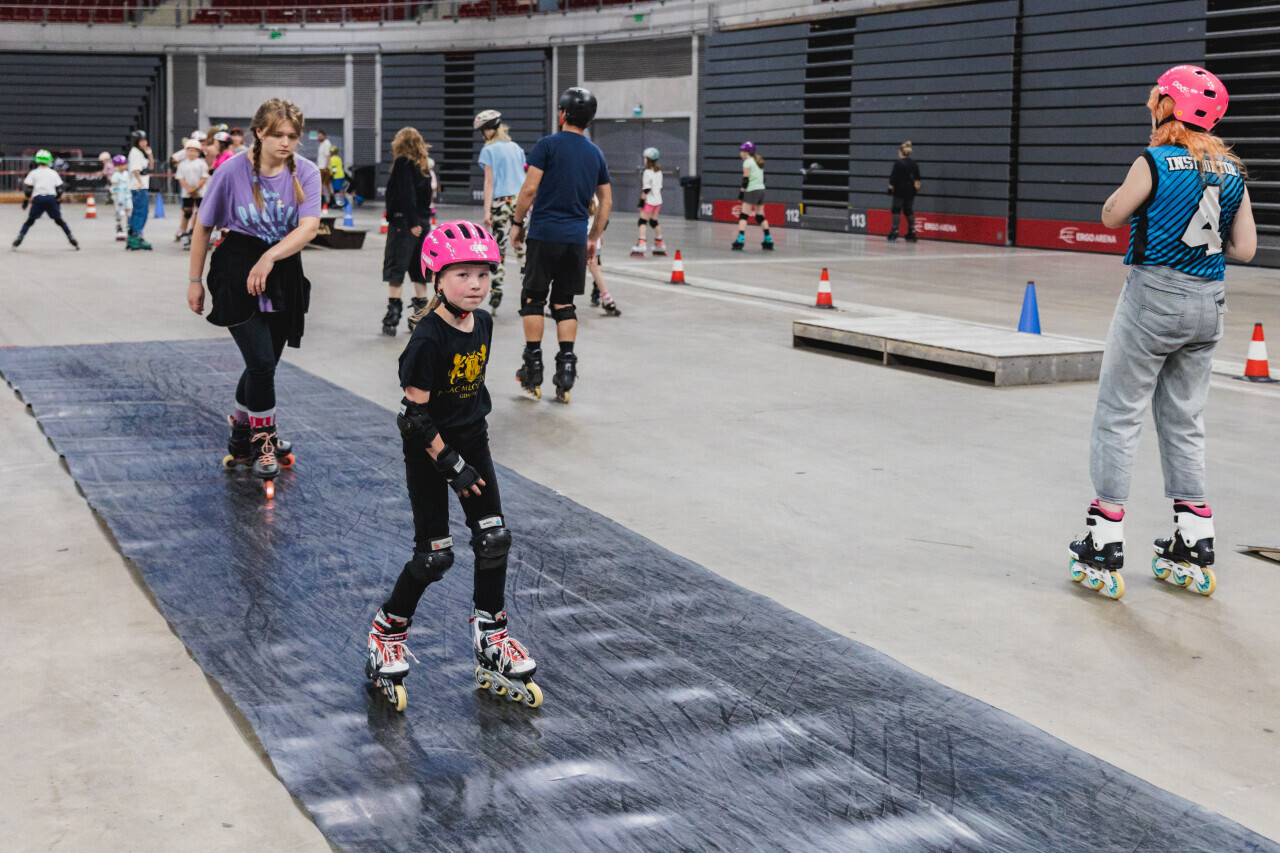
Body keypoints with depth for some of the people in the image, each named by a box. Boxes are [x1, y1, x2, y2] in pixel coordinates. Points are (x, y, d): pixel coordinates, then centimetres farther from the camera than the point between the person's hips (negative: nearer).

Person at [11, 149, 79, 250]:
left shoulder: (33, 173, 8)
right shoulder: (54, 173, 11)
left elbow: (27, 190, 1)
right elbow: (59, 189, 7)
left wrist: (25, 201, 8)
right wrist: (59, 202, 15)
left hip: (38, 198, -1)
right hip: (51, 198, 1)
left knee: (30, 220, 11)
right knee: (59, 220, 9)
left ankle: (19, 239, 2)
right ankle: (73, 240, 4)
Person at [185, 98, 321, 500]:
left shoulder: (305, 173, -5)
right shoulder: (233, 170, -10)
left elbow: (308, 226, -16)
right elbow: (203, 225, 0)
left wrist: (269, 257, -29)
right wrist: (195, 280, 3)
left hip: (283, 272, 3)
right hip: (237, 270, -3)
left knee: (264, 362, 12)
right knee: (262, 361, -11)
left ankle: (241, 429, 36)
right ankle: (264, 440, 8)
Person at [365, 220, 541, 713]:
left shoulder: (483, 323, 0)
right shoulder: (429, 339, -23)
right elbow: (416, 414, -20)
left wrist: (474, 438, 17)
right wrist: (451, 465, -19)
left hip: (471, 439, 7)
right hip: (428, 449, -7)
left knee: (494, 539, 4)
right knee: (434, 555, -4)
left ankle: (491, 639, 18)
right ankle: (387, 632, 19)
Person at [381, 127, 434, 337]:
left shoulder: (403, 163, -9)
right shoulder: (424, 164, 12)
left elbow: (406, 194, -17)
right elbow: (426, 193, 10)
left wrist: (411, 222, -19)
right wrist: (421, 219, 9)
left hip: (403, 221, -7)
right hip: (423, 221, 7)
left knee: (395, 267, -3)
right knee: (418, 267, 12)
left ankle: (393, 315, -7)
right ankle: (420, 313, 14)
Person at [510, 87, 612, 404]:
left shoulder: (548, 145, -5)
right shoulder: (595, 153, 11)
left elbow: (529, 189, -10)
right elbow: (607, 201, 13)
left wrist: (517, 224, 1)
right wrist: (594, 238, 21)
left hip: (545, 234, -4)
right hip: (577, 237, 4)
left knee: (533, 298, 6)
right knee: (564, 303, 10)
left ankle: (533, 372, 5)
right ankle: (566, 370, 2)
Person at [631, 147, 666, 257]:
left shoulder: (648, 171, -14)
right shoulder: (659, 171, 11)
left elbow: (646, 189, -17)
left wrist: (641, 200, -13)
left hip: (649, 201, -8)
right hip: (658, 201, 8)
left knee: (643, 221, -8)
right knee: (654, 222, 17)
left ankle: (641, 245, -18)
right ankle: (660, 246, 23)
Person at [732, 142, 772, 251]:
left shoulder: (747, 162, -6)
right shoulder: (759, 162, 18)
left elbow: (745, 179, -12)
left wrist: (741, 192, -11)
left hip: (752, 191, -8)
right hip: (761, 190, 8)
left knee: (743, 216, -10)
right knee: (760, 217, 14)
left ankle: (740, 241, -22)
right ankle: (768, 242, 14)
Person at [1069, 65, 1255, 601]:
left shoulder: (1155, 163, -12)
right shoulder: (1231, 172, 4)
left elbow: (1112, 216, 1)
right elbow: (1244, 249, 5)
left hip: (1154, 293, -6)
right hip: (1209, 303, 6)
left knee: (1119, 416, 2)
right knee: (1184, 421, 16)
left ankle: (1104, 549, 2)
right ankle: (1194, 548, 20)